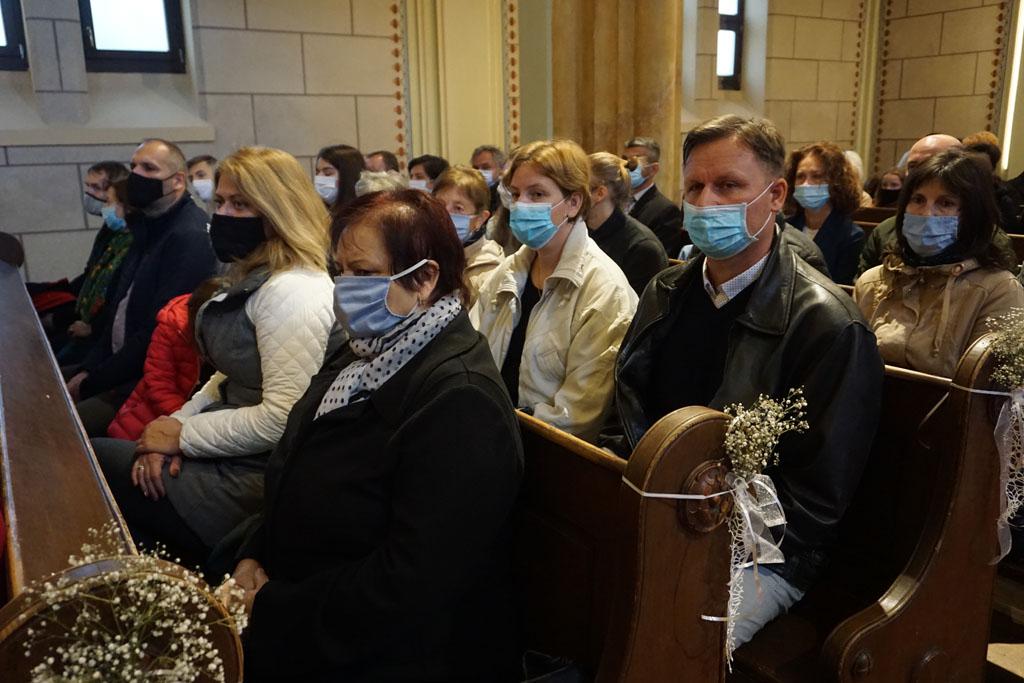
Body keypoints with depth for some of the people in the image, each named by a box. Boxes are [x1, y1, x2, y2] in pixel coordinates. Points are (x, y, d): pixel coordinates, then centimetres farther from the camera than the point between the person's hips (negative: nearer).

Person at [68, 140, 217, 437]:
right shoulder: (148, 227, 15)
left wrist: (90, 384, -13)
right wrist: (88, 370, 5)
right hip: (119, 363, 10)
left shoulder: (190, 236, -19)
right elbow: (120, 308, 17)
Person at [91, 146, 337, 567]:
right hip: (230, 457, 9)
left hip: (252, 480, -9)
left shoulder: (293, 292, -21)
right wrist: (176, 425, -1)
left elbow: (282, 418, -27)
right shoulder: (253, 279, 12)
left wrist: (185, 435, -14)